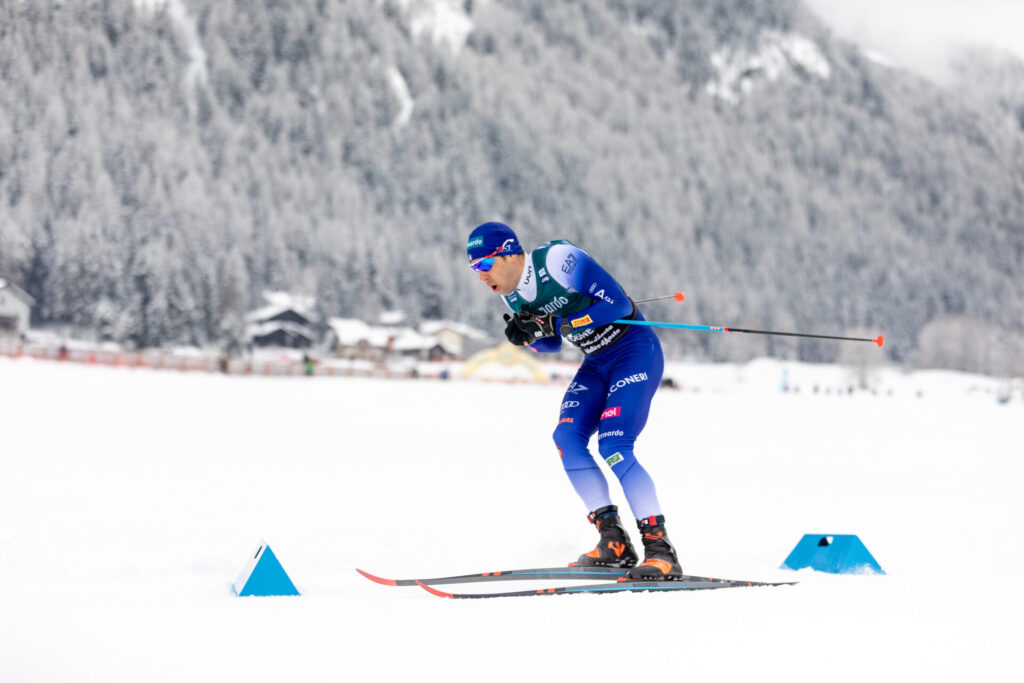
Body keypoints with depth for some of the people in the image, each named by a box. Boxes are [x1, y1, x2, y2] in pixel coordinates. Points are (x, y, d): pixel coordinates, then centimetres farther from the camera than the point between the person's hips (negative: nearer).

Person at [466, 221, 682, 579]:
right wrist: (528, 335, -9)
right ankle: (614, 542, -5)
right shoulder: (511, 293, 2)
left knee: (613, 447, -21)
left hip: (636, 350, -8)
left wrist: (557, 323, -26)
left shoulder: (559, 261, -23)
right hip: (597, 362, 8)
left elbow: (617, 303, -23)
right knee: (567, 437, -9)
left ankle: (660, 550, -18)